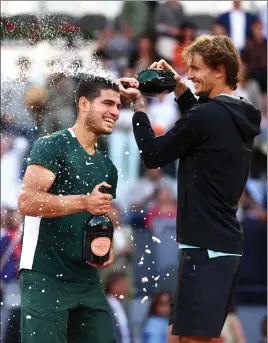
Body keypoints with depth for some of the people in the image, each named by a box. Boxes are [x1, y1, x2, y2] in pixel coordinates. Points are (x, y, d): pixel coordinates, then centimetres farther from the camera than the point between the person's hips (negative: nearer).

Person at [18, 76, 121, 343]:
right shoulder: (52, 146, -5)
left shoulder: (108, 168, 18)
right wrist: (84, 202, -28)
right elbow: (27, 201, -18)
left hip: (88, 281, 7)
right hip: (44, 278, -7)